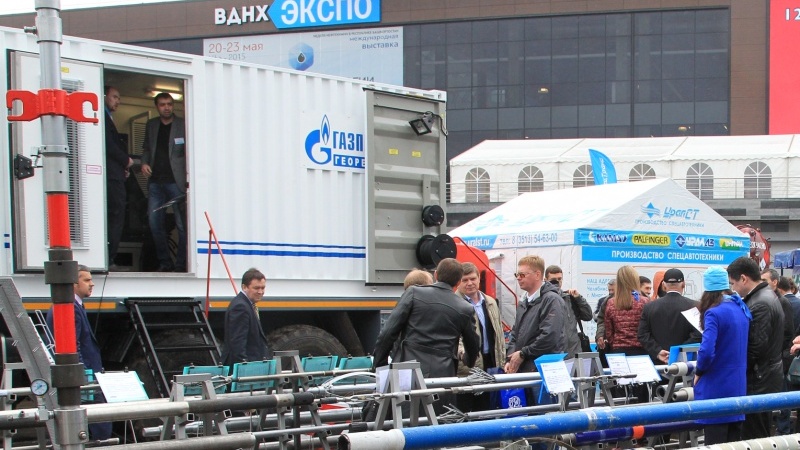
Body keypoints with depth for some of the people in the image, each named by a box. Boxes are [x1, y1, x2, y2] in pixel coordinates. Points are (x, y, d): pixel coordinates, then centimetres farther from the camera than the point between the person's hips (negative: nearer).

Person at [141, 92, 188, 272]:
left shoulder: (183, 126, 0)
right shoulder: (151, 125, 15)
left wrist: (189, 179, -14)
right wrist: (144, 163, 3)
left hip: (176, 181, -5)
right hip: (155, 181, 5)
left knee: (182, 224, -5)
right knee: (155, 224, 4)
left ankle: (181, 264, 0)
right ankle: (164, 262, 14)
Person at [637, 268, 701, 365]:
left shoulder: (649, 307, 3)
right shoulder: (693, 306, -5)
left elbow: (642, 335, -2)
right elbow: (697, 336, -14)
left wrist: (657, 352, -8)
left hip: (658, 364, 2)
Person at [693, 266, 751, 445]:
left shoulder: (714, 313, -17)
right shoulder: (742, 309, 7)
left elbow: (707, 351, -25)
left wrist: (698, 371, -7)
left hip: (717, 388, -8)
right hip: (738, 385, 8)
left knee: (715, 443, -2)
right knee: (734, 441, 13)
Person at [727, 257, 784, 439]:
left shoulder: (760, 304, -19)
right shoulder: (766, 296, 13)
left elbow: (756, 347, -22)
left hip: (759, 380, -10)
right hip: (766, 376, 10)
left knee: (753, 438, -6)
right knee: (760, 436, 15)